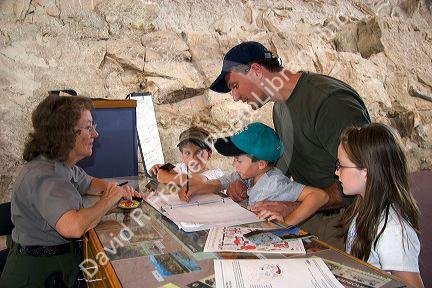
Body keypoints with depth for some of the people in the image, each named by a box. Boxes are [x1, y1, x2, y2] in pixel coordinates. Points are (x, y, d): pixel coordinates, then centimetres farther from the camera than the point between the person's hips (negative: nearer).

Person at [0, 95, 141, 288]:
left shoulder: (65, 165, 4)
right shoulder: (42, 176, -25)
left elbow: (89, 183, 23)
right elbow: (73, 227, -37)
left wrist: (113, 188, 2)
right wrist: (108, 200, -21)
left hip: (64, 256, 8)